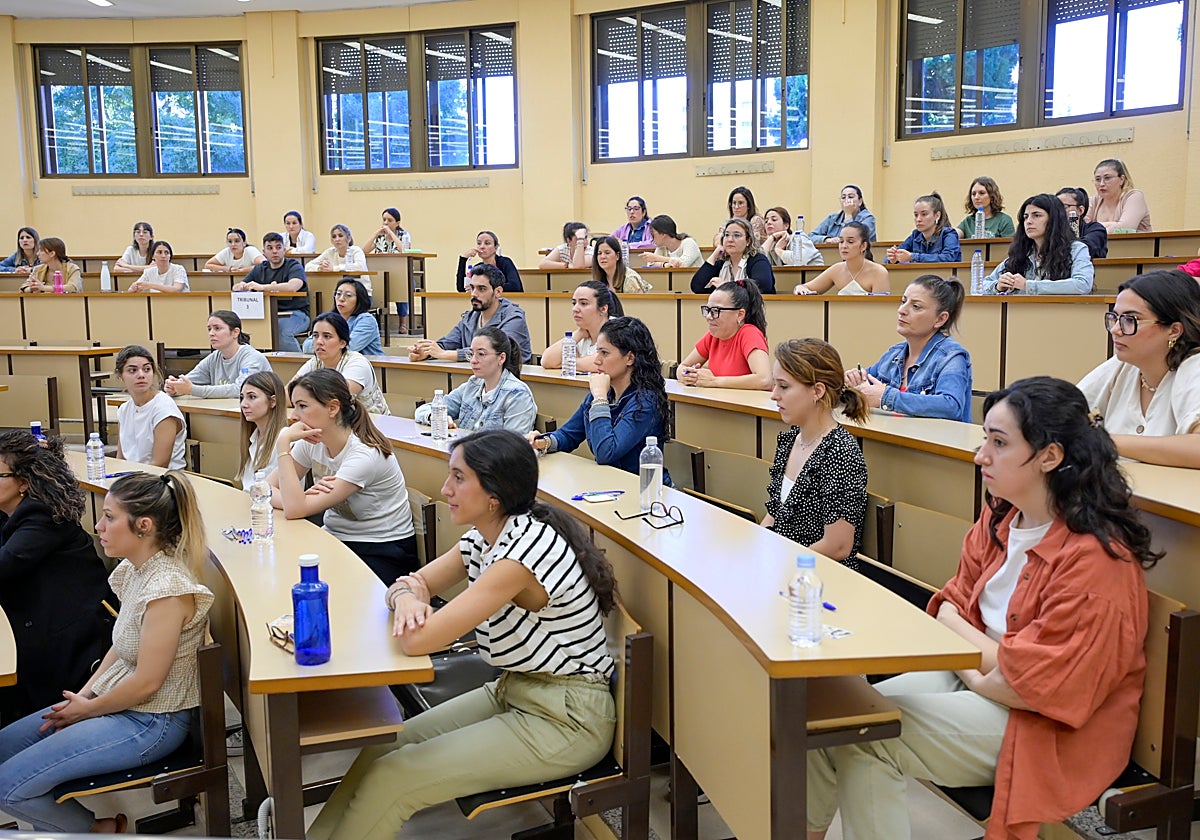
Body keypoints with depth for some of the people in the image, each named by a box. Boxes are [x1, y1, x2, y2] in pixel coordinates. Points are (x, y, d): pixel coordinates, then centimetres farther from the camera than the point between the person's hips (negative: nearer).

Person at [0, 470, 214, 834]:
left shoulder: (168, 588, -27)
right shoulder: (134, 569, 2)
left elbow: (146, 683, -22)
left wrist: (88, 708, -8)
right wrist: (84, 694, 4)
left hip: (151, 722, -9)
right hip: (114, 701, 10)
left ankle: (102, 829, 13)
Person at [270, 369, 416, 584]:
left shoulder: (364, 455, -23)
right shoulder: (311, 443, -1)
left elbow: (295, 509, -27)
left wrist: (283, 444, -25)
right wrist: (303, 497, -23)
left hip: (383, 552, -6)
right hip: (335, 540, 6)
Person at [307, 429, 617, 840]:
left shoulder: (526, 548, -28)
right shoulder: (481, 539, 1)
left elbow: (417, 641, -30)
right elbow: (405, 585, 8)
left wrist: (415, 595, -7)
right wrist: (407, 596, -16)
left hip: (565, 721, -9)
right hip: (512, 693, 9)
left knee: (390, 777, -13)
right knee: (382, 747, 1)